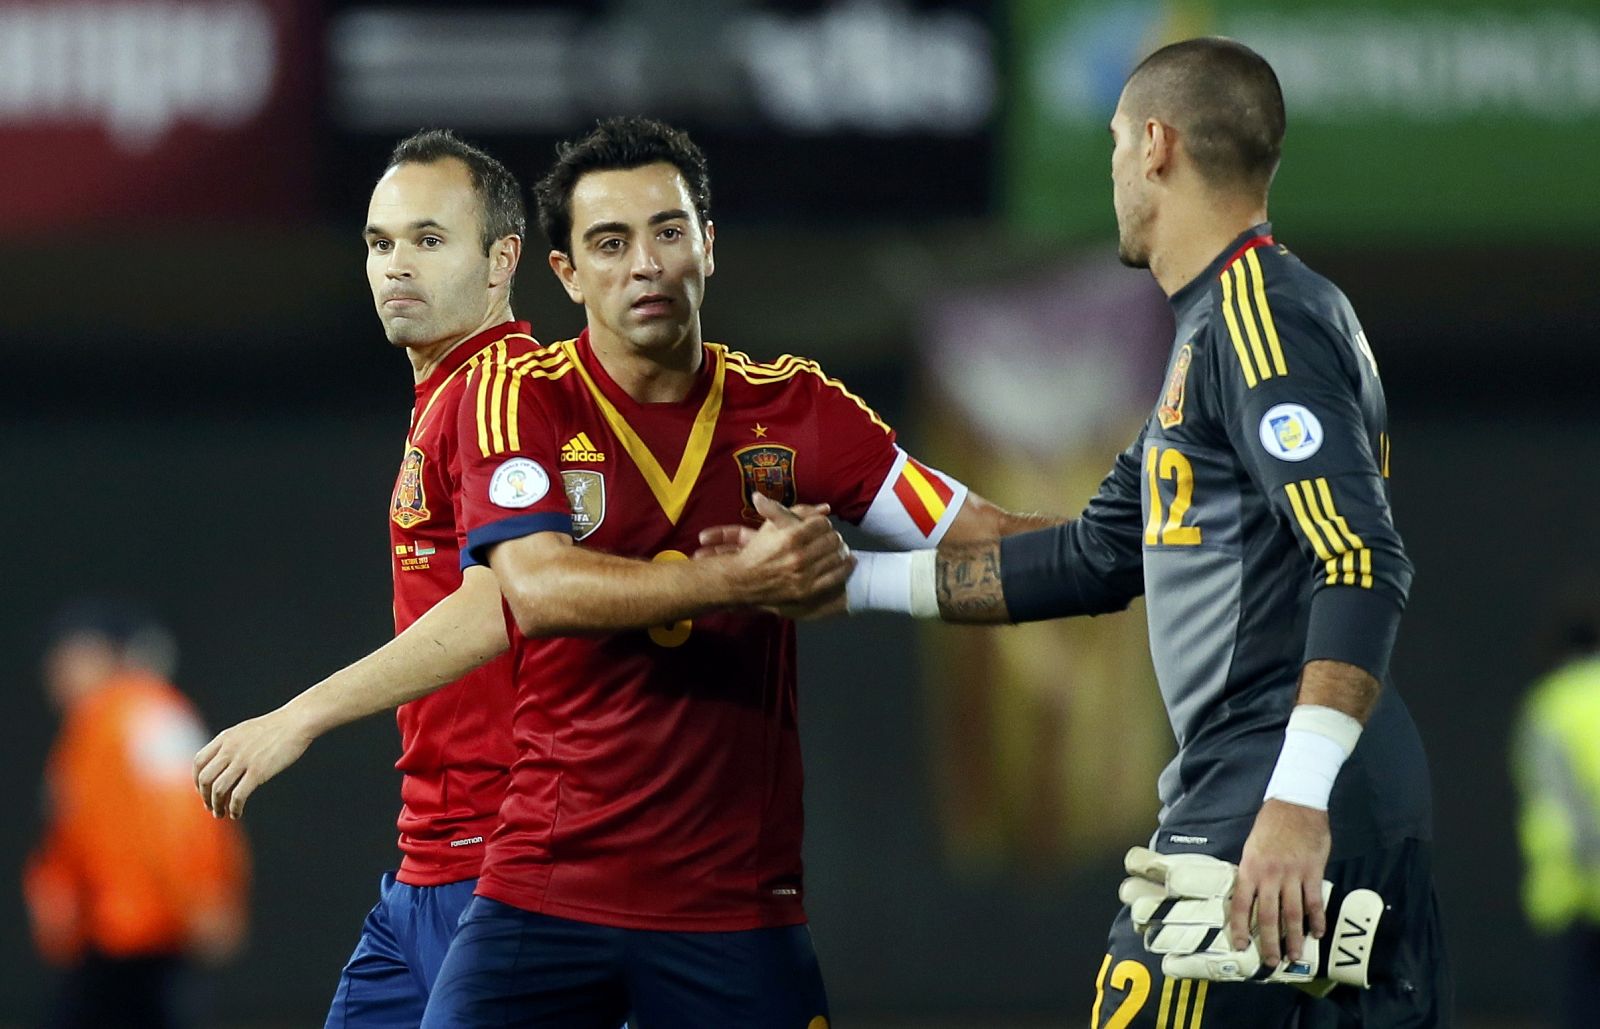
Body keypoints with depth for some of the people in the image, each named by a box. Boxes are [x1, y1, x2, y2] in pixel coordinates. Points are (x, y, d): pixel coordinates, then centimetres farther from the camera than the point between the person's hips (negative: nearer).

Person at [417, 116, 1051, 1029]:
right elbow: (538, 591, -18)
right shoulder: (522, 400, -1)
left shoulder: (790, 406, 6)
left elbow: (984, 541, 3)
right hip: (547, 892, -1)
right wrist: (739, 580, -30)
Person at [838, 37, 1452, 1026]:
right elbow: (1100, 557, 27)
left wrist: (1297, 803, -28)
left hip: (1272, 821, -10)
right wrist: (851, 579, 29)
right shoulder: (1224, 324, 21)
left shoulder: (1260, 315, -10)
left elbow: (1362, 564, -22)